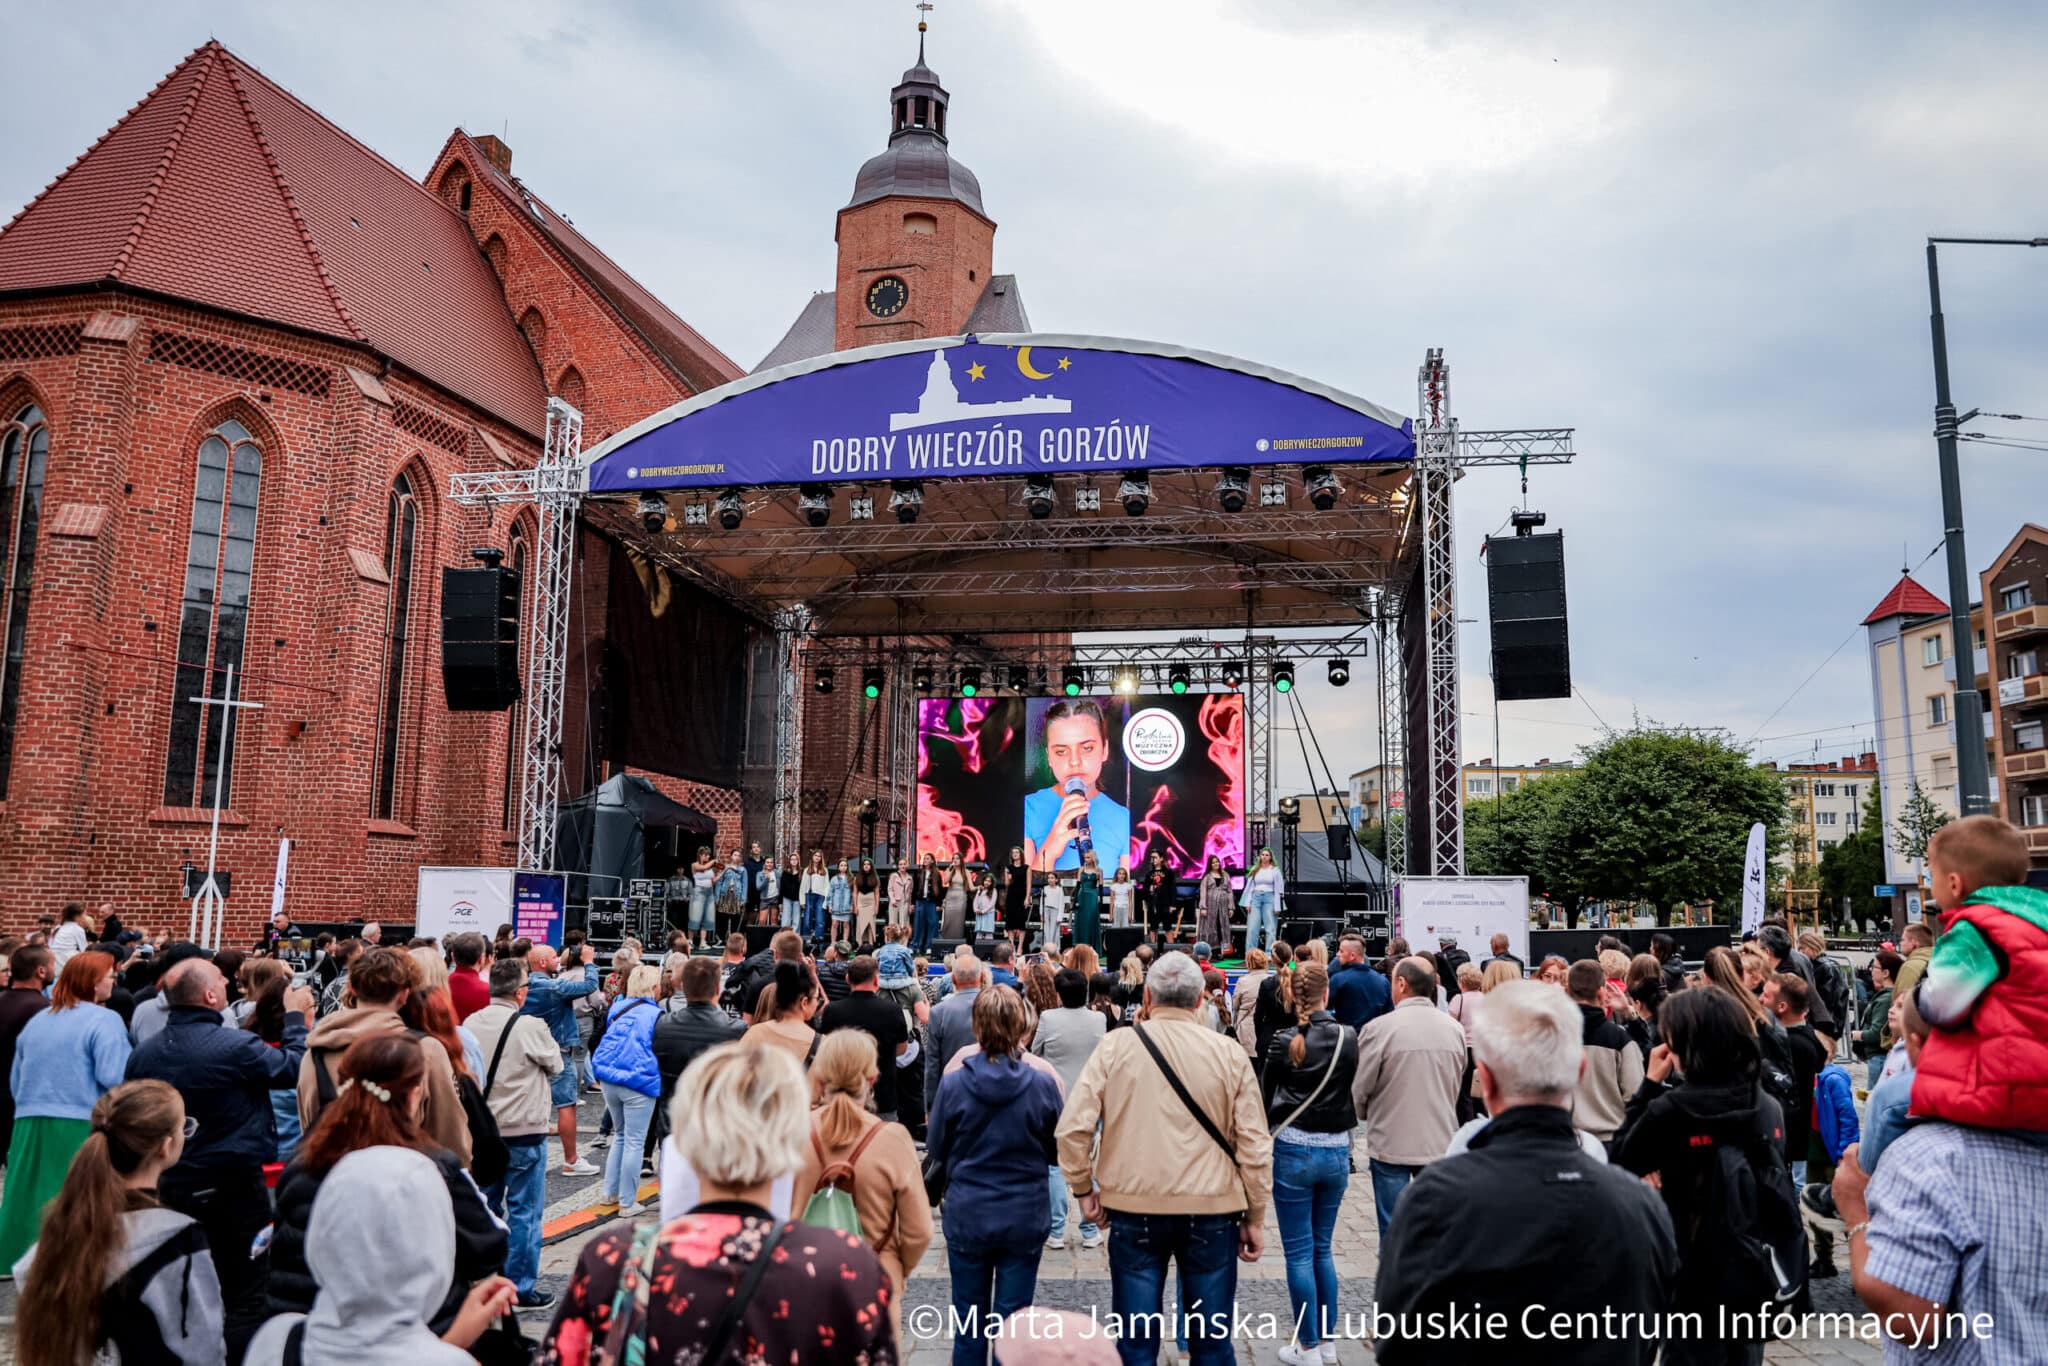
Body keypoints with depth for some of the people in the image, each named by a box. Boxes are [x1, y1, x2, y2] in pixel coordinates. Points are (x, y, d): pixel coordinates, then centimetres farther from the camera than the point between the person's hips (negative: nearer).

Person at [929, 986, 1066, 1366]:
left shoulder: (953, 1084, -13)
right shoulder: (1043, 1084, -12)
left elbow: (935, 1154, -1)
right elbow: (1058, 1151, 1)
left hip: (966, 1216, 0)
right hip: (1025, 1218, 0)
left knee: (969, 1323, 16)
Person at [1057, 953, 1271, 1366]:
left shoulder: (1116, 1047, -5)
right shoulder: (1229, 1053, -3)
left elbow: (1072, 1128, -7)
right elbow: (1255, 1144, -1)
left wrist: (1083, 1188, 7)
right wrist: (1255, 1218, 9)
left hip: (1134, 1208, 0)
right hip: (1212, 1209, 1)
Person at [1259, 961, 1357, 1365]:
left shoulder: (1284, 1041, -11)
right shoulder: (1348, 1039, -4)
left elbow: (1265, 1095, -2)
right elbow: (1353, 1091, 8)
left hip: (1294, 1150, -3)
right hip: (1336, 1150, 4)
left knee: (1299, 1252, 5)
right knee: (1323, 1248, 17)